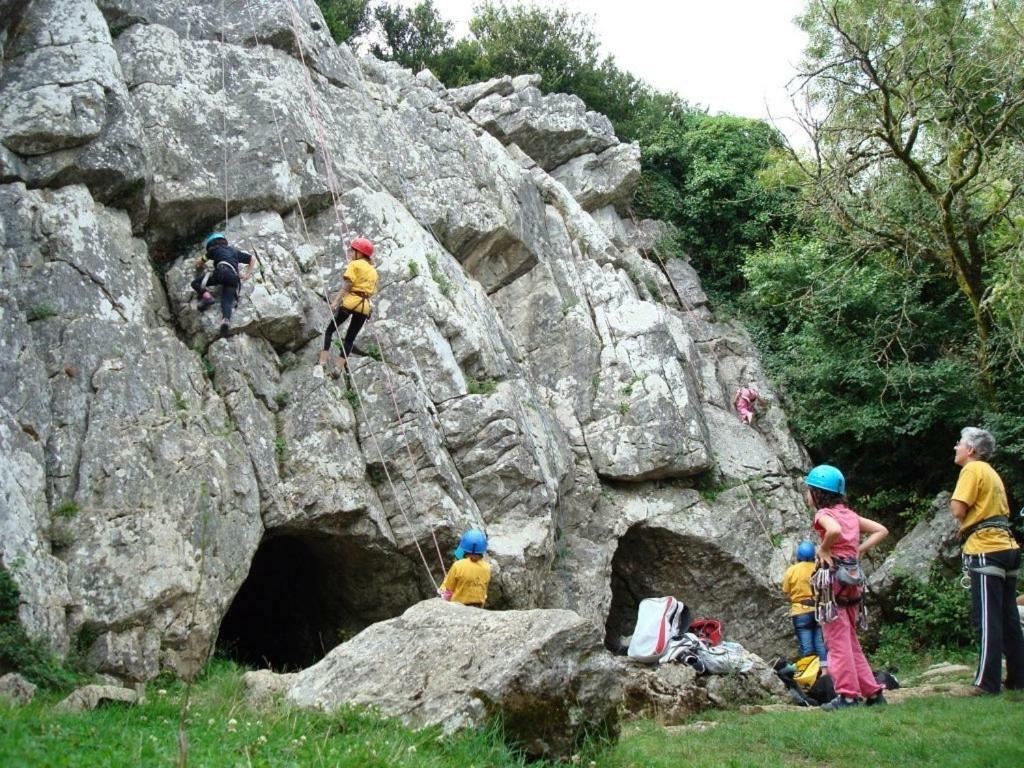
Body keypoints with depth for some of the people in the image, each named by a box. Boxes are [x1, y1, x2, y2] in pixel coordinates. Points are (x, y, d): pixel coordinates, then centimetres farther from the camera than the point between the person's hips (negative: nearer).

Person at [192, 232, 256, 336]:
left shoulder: (215, 250, 28)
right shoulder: (235, 251, 38)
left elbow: (199, 262, 36)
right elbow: (252, 259, 36)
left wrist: (201, 265, 59)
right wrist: (247, 275, 33)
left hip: (221, 271, -3)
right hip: (234, 278, 3)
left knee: (195, 283, 8)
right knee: (227, 301, -15)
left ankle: (206, 297, -20)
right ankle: (226, 321, -46)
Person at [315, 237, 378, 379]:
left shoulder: (355, 264, 1)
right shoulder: (373, 271, 21)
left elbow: (347, 286, -9)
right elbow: (371, 291, 15)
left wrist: (336, 301, -13)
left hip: (350, 302, -6)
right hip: (365, 307, 6)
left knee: (329, 330, 4)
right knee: (350, 338, 13)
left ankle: (321, 364, -9)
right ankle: (338, 368, 5)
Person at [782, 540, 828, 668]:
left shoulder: (791, 570, -4)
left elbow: (786, 593, 0)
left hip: (801, 611, -2)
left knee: (806, 647, 0)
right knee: (821, 644, 6)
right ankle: (825, 671, 1)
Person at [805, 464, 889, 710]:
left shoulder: (823, 514, -9)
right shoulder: (849, 514, 13)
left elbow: (834, 530, -32)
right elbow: (882, 530, 15)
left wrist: (823, 549, -16)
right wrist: (859, 550, 10)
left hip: (833, 578, -8)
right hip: (852, 580, 8)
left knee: (837, 640, -2)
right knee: (850, 640, 16)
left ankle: (848, 695, -1)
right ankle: (872, 691, 17)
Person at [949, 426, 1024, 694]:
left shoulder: (973, 469, -7)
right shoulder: (992, 473, 21)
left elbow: (958, 511, -15)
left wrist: (953, 503, 5)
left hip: (985, 551, -9)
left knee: (988, 620, -8)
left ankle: (987, 682, -7)